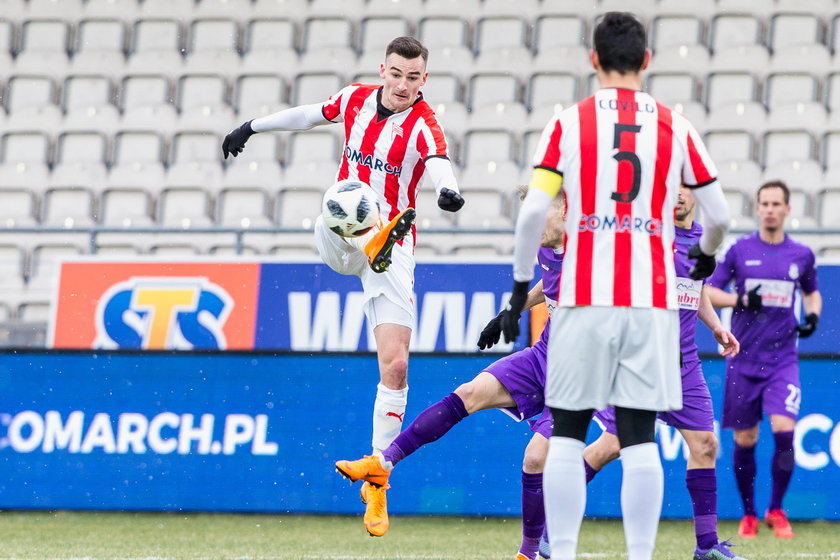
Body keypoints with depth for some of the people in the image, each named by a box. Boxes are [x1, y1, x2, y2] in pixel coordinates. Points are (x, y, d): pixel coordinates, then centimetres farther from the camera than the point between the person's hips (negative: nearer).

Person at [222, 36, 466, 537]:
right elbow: (309, 116, 22)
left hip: (393, 250, -3)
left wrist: (449, 192, -58)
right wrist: (252, 127, 32)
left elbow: (440, 168, -35)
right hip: (340, 242, 3)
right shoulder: (357, 100, 1)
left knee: (395, 364, -10)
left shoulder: (424, 127, -13)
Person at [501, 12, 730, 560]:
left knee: (567, 434, 7)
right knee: (640, 439, 2)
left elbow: (534, 210, -7)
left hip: (584, 299, -1)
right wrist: (706, 254, 31)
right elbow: (719, 214, 9)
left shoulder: (568, 123, 2)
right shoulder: (675, 126, 6)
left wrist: (521, 284, 2)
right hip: (652, 299, 1)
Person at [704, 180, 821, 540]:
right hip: (743, 358, 0)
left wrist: (813, 315, 3)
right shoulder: (741, 250, 1)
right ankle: (748, 515, 19)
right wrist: (741, 300, -13)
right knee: (745, 440, 4)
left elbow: (812, 292, 24)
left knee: (783, 430, -16)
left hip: (782, 358, 0)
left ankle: (776, 510, 0)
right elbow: (708, 291, 3)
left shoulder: (801, 255, 6)